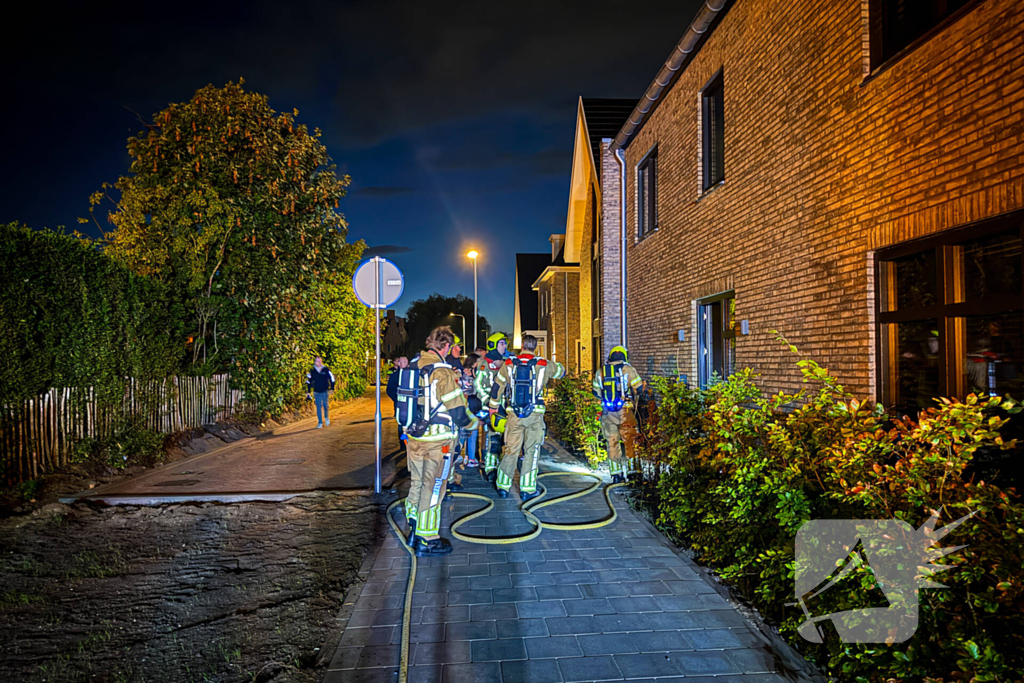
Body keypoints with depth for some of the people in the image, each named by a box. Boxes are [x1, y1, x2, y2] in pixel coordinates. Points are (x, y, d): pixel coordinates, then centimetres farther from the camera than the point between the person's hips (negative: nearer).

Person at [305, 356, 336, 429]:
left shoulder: (326, 370, -3)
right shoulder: (312, 372, 1)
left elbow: (332, 379, 3)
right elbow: (308, 382, 9)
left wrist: (331, 389, -2)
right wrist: (308, 393, 7)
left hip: (325, 392, -1)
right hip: (317, 392, 1)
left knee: (325, 406, 2)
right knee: (318, 408, 0)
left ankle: (327, 418, 30)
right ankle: (320, 423, 4)